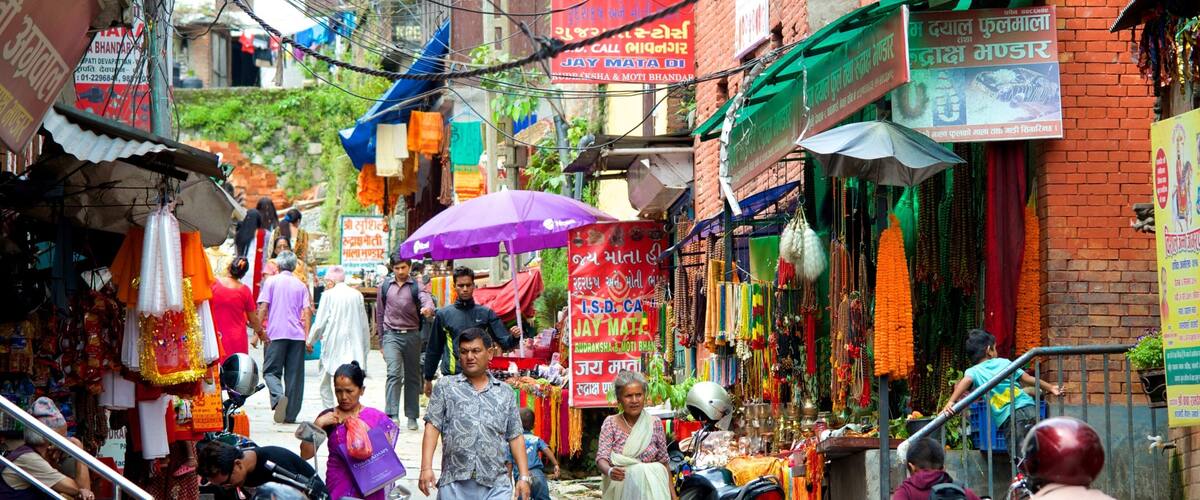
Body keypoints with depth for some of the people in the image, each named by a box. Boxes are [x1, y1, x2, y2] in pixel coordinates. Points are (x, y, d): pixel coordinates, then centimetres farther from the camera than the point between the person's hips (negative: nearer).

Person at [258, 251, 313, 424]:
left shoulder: (272, 281, 3)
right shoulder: (301, 285, 11)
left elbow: (263, 307, -4)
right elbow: (307, 311, 4)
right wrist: (307, 336, 4)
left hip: (276, 333, -3)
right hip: (297, 333, 3)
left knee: (270, 371, 3)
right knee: (294, 375, 6)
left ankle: (279, 396, -27)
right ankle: (291, 414, 6)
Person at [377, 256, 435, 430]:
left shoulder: (416, 286, 2)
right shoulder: (385, 286, 9)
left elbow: (426, 298, -19)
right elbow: (380, 313, 16)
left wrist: (428, 308, -45)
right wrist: (381, 341, 15)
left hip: (412, 335, 0)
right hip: (392, 335, 0)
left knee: (413, 376, 7)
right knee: (394, 373, -17)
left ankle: (412, 417, 16)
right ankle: (392, 415, -23)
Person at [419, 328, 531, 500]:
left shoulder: (505, 392, 15)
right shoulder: (445, 387, 11)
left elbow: (515, 437, 15)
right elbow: (432, 427, 3)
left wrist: (524, 477, 7)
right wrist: (426, 468, -8)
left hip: (495, 486, 1)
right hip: (455, 485, -1)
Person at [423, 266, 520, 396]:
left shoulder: (486, 314, 7)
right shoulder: (443, 314, 8)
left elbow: (504, 342, 2)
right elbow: (433, 349, 14)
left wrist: (514, 337, -21)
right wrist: (428, 379, 15)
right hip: (451, 376, 0)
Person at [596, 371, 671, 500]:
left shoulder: (654, 423, 3)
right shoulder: (611, 423, 0)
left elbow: (663, 462, 8)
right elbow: (601, 458, -9)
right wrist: (610, 471, -32)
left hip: (651, 489, 1)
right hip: (620, 488, -1)